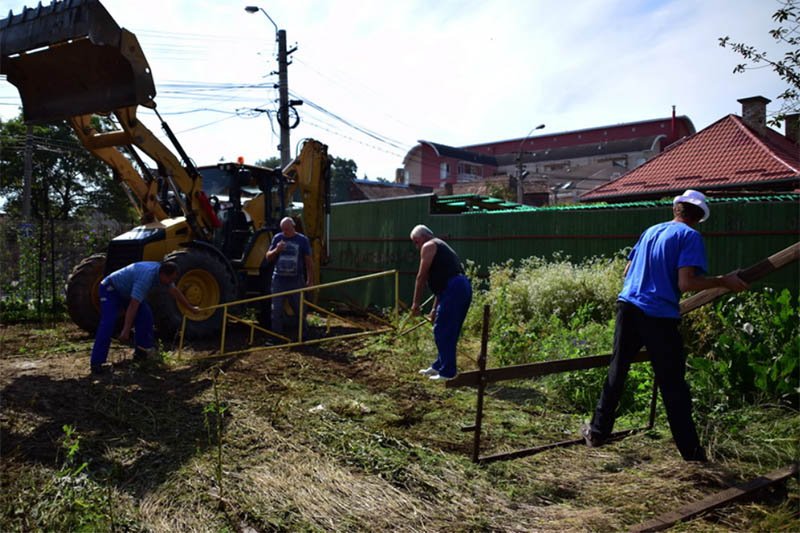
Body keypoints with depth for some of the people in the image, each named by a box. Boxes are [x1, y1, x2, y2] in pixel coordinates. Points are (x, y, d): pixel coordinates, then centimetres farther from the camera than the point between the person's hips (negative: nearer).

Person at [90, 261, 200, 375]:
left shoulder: (162, 271, -11)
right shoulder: (146, 277, -38)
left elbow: (174, 291, 5)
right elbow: (133, 305, -40)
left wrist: (190, 308, 14)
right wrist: (126, 331, -41)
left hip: (127, 291, 9)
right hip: (110, 289, -9)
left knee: (145, 316, -2)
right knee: (108, 323, -20)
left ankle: (141, 352, 9)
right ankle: (96, 363, -19)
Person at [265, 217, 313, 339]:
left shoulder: (302, 240, -1)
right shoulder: (277, 238, 5)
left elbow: (308, 261, 2)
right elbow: (268, 258, 9)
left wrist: (309, 280, -1)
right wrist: (276, 250, -12)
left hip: (296, 281, -2)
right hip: (278, 280, 2)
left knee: (299, 309, 7)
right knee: (276, 310, 3)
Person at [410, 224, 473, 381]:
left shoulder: (429, 246, 2)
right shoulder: (440, 247, 31)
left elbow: (422, 277, -3)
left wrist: (416, 303, 3)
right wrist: (435, 308, 32)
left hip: (454, 290, -10)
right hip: (462, 288, 10)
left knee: (442, 332, -3)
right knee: (448, 331, 18)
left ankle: (447, 372, 1)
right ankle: (439, 366, 28)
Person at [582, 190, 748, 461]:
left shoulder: (650, 231, 16)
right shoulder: (690, 236, -3)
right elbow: (685, 283, -15)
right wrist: (723, 282, -4)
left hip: (628, 307, 6)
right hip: (659, 316, -5)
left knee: (616, 372, 15)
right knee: (673, 383, 3)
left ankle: (598, 432, 21)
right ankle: (690, 449, 13)